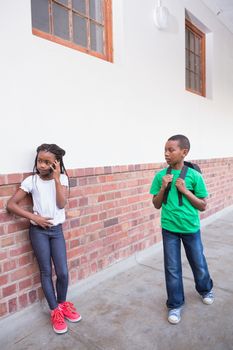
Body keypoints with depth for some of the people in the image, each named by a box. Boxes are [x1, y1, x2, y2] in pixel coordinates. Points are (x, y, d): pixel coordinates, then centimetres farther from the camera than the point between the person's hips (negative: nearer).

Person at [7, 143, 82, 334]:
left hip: (56, 230, 1)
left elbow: (61, 204, -14)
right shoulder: (31, 180, -7)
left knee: (63, 272, 3)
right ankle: (55, 311, 26)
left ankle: (62, 303, 32)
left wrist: (56, 179, -19)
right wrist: (34, 217, -15)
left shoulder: (62, 178, -3)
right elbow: (11, 204, -9)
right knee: (46, 272, 8)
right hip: (38, 230, -1)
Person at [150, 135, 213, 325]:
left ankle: (206, 289, 50)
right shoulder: (160, 176, -6)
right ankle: (175, 305, 30)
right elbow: (157, 205, 0)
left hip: (191, 228, 0)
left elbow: (203, 206, -6)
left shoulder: (194, 176, -11)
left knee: (199, 263, 19)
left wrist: (185, 190, -18)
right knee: (172, 268, 9)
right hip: (169, 229, 1)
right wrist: (163, 187, -16)